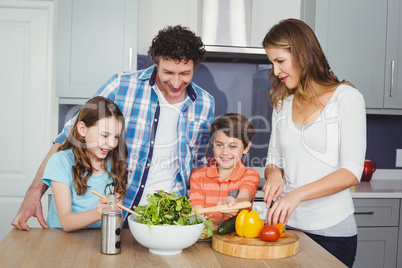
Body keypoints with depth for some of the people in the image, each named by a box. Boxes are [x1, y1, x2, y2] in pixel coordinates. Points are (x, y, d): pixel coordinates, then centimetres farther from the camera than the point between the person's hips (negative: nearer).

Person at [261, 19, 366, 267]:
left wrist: (298, 194, -23)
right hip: (285, 224, 4)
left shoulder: (347, 98, -5)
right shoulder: (283, 103, 11)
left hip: (331, 230, -4)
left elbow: (352, 172, -12)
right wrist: (274, 174, -7)